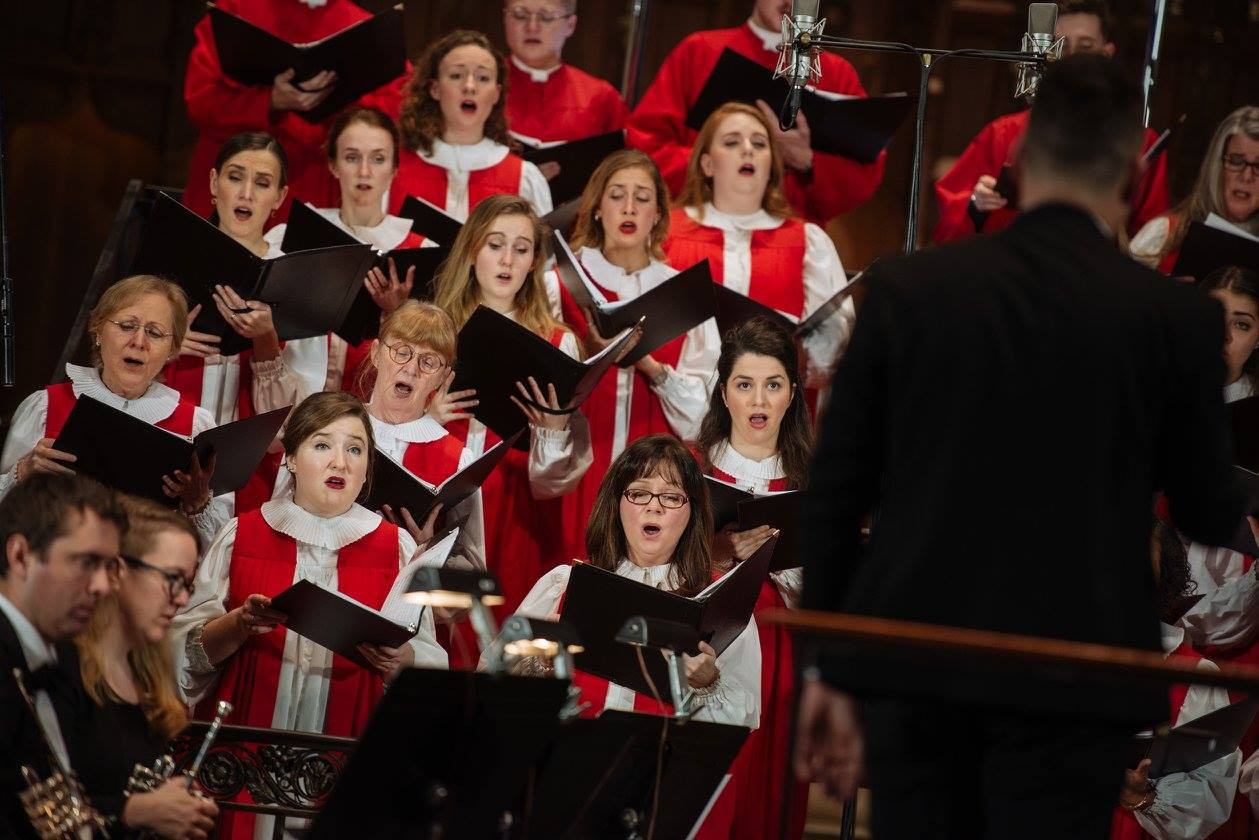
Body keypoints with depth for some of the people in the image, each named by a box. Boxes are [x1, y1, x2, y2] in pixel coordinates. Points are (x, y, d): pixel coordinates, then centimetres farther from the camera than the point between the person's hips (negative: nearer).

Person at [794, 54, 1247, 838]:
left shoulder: (906, 288, 1)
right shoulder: (1174, 317, -6)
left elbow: (834, 490, 3)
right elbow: (1210, 516, 3)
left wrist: (828, 670, 11)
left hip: (916, 671, 3)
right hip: (1066, 683, -2)